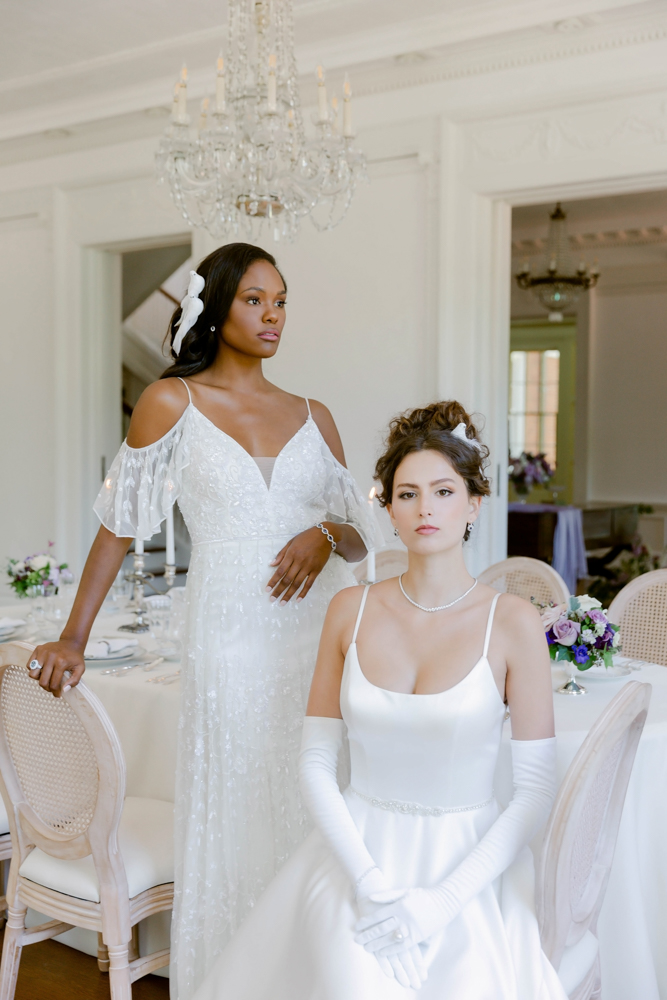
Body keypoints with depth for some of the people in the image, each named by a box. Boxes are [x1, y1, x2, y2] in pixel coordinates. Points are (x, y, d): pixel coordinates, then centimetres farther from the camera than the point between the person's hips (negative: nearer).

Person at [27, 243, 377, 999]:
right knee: (235, 828, 5)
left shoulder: (312, 417, 10)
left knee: (314, 823, 8)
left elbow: (360, 536, 14)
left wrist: (327, 536, -9)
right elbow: (120, 522, 3)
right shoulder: (172, 403, 2)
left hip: (320, 640, 3)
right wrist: (73, 638, 1)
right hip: (232, 648, -3)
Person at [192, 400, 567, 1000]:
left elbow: (536, 790, -5)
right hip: (359, 854, 1)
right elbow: (316, 762, 3)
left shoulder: (513, 623, -6)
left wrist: (443, 900, -13)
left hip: (469, 863, -1)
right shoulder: (352, 610, 1)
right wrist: (369, 882, -9)